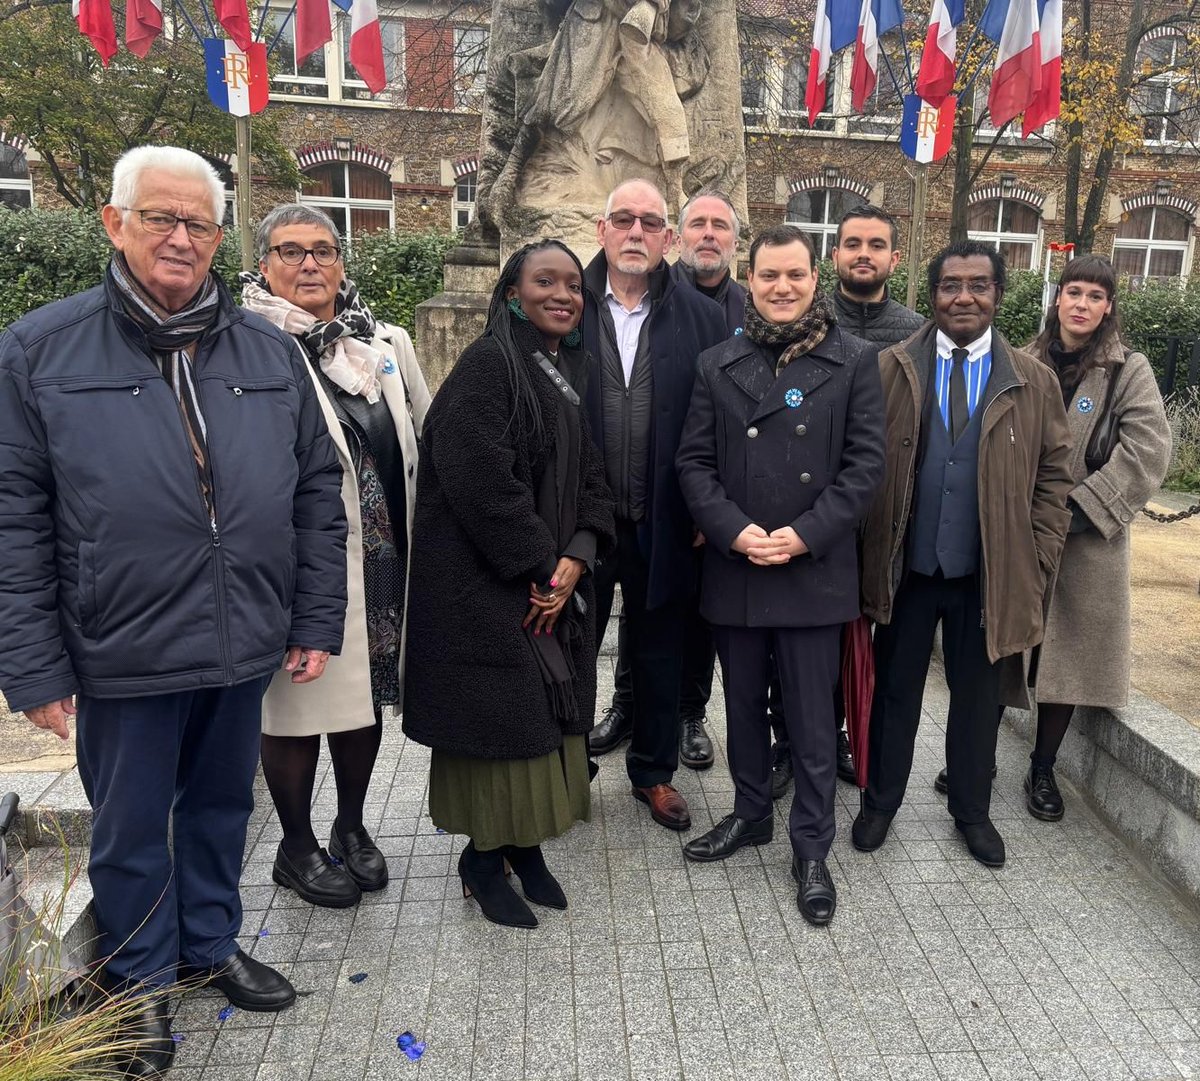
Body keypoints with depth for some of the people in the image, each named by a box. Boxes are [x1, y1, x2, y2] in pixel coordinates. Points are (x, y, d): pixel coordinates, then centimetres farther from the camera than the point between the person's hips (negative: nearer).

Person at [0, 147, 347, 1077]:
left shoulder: (270, 352, 3)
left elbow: (318, 494, 5)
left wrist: (317, 619, 2)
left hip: (245, 648, 3)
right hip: (122, 653, -2)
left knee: (221, 808, 21)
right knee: (131, 827, 16)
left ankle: (211, 942, 45)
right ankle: (142, 982, 40)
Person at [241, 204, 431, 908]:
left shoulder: (389, 342, 8)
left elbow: (430, 438, 14)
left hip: (382, 559, 5)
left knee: (365, 694, 17)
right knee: (300, 703, 9)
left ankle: (352, 826, 38)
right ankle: (298, 846, 30)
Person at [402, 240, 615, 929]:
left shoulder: (575, 374, 12)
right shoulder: (487, 365, -11)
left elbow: (594, 478, 8)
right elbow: (482, 479, -20)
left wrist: (575, 559, -7)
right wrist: (539, 567, -15)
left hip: (558, 582, 7)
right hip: (488, 586, -7)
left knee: (548, 711, 12)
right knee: (499, 714, 2)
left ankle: (526, 846, 28)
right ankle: (484, 858, 21)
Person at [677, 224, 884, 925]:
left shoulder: (855, 362, 0)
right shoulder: (718, 365, 6)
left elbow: (867, 462, -5)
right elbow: (694, 461, 2)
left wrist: (805, 535, -15)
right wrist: (733, 531, -12)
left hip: (814, 572, -2)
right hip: (733, 570, 3)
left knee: (813, 720, 6)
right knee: (744, 705, 17)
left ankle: (812, 848, 22)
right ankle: (751, 814, 37)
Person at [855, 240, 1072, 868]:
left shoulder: (1034, 382, 1)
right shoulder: (888, 370, -3)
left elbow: (1052, 478, 3)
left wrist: (1038, 566, -2)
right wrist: (860, 554, -7)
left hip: (989, 575, 1)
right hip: (904, 569, -1)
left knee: (977, 695, 15)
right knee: (895, 690, 13)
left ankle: (972, 812, 35)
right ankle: (880, 802, 32)